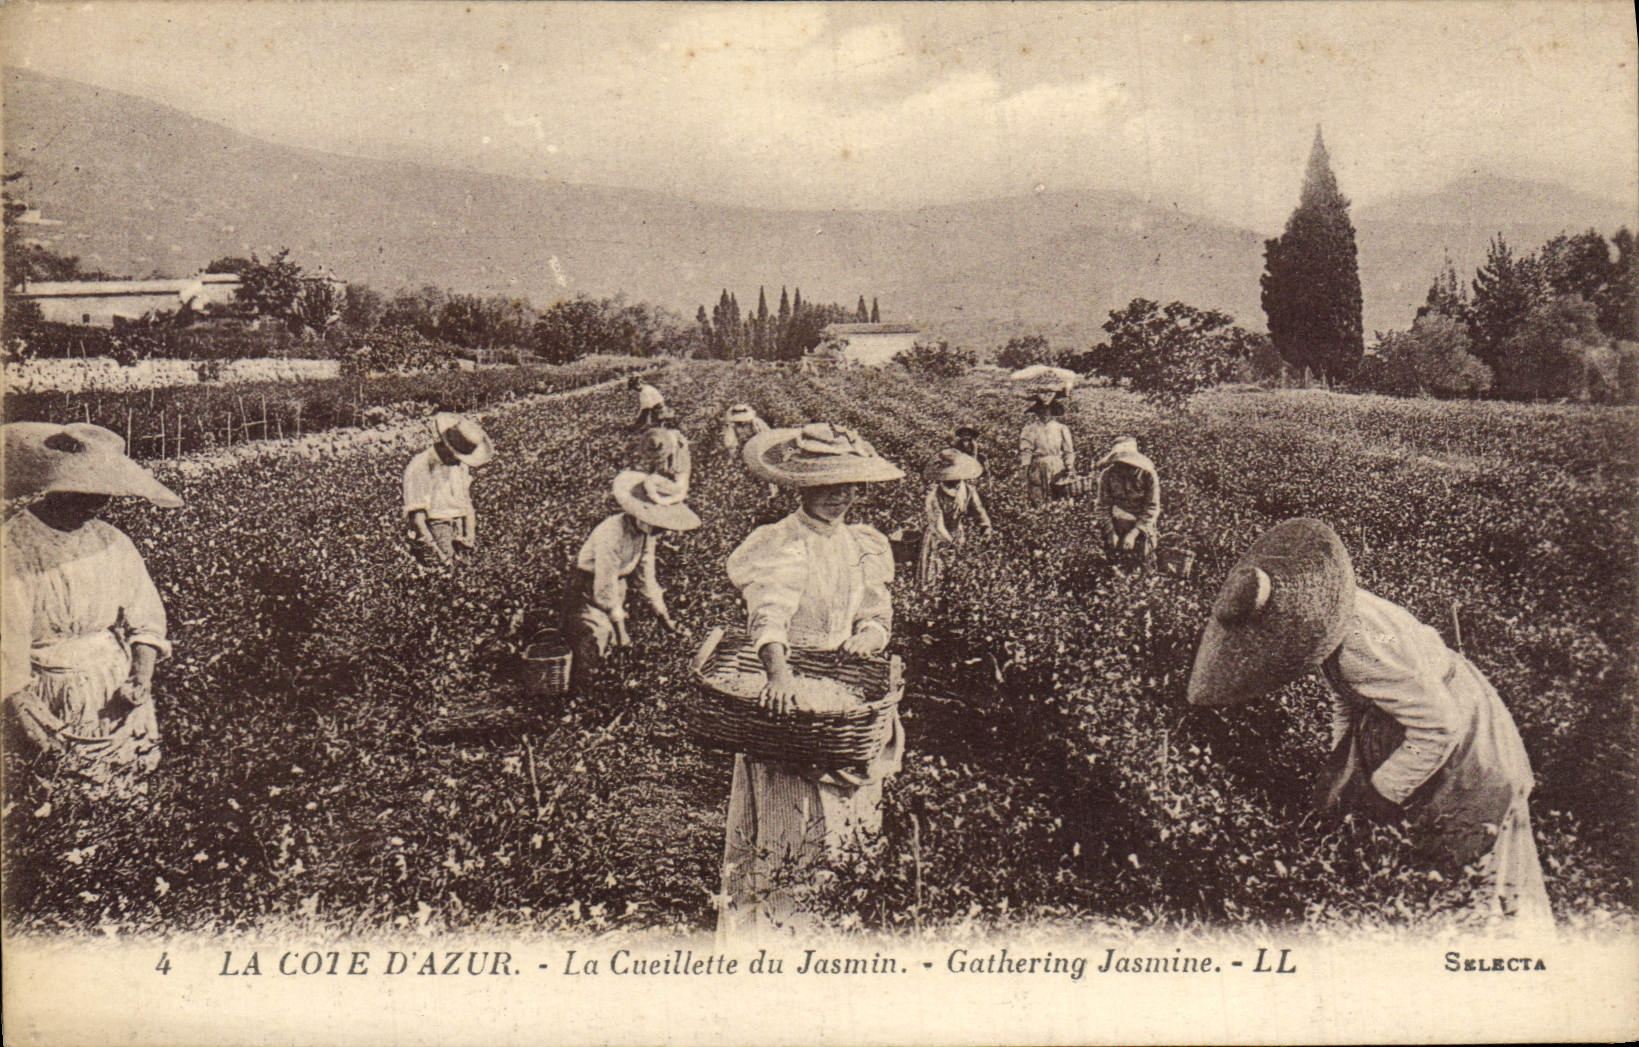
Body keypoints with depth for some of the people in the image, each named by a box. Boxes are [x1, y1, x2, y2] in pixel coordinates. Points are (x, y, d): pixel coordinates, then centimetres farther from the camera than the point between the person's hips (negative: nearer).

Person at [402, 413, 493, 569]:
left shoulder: (461, 465, 13)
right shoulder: (419, 468, -8)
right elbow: (416, 516, -12)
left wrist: (470, 538, 1)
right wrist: (436, 550, -18)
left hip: (460, 531, 5)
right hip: (434, 532, -5)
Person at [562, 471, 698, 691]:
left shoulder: (646, 531, -9)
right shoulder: (612, 534, -34)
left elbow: (646, 574, 5)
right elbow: (605, 587, -29)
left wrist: (663, 614, 7)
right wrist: (619, 625, -24)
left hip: (615, 585, 8)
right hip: (585, 589, -8)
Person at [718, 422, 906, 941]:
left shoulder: (864, 546, 10)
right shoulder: (778, 545, -12)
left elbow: (878, 616, 11)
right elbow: (769, 611, -29)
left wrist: (868, 636, -13)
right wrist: (779, 669, -46)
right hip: (788, 691, -6)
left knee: (847, 818, 9)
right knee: (778, 821, -8)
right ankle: (748, 924, 3)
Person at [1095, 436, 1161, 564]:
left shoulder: (1147, 473, -21)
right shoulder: (1107, 474, -14)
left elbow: (1152, 508, -17)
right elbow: (1103, 506, -6)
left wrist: (1133, 533, -23)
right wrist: (1110, 532, -16)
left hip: (1142, 521, -2)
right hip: (1118, 520, 2)